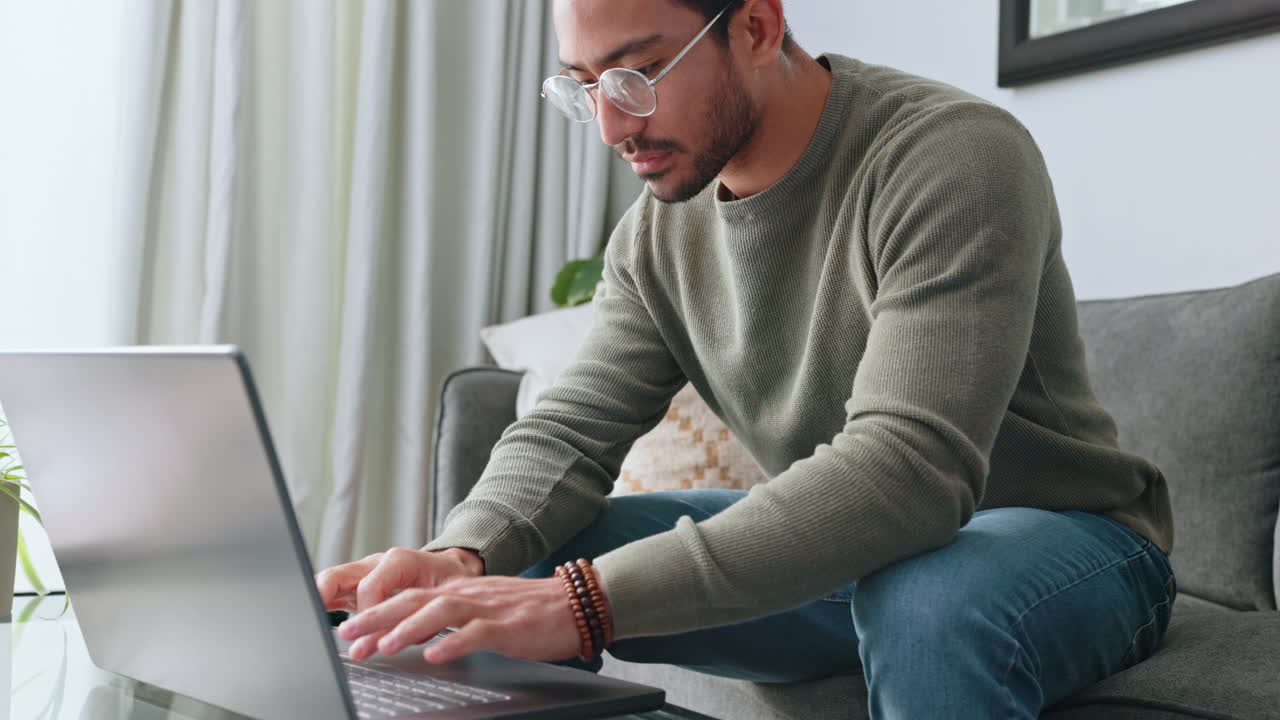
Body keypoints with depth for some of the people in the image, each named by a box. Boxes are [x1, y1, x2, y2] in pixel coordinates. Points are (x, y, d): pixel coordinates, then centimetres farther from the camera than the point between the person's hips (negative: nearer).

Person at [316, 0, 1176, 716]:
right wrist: (464, 555, -26)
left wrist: (588, 599, -43)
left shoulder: (952, 154, -24)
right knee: (511, 570, -6)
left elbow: (909, 467, -35)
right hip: (834, 553, 6)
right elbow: (573, 428, -2)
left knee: (929, 604, -40)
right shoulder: (660, 230, -1)